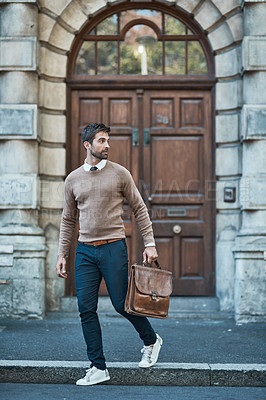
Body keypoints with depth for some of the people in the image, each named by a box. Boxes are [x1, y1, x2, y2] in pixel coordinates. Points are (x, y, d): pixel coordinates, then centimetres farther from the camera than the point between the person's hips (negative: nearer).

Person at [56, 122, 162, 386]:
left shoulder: (120, 174, 1)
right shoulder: (73, 179, 8)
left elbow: (139, 209, 5)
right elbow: (68, 220, 15)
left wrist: (150, 243, 0)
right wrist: (62, 255, 11)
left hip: (113, 247, -3)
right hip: (85, 250, 3)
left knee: (121, 304, -1)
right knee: (86, 309, 0)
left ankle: (151, 341, 28)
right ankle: (98, 368, 9)